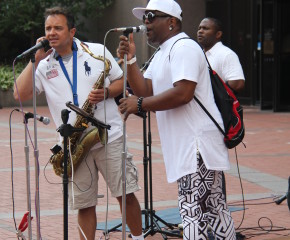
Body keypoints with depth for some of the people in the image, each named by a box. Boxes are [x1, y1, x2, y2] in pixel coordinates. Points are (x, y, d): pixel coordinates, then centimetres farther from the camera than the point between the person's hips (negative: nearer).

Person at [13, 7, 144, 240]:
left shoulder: (97, 51, 2)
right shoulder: (44, 65, 4)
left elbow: (122, 81, 8)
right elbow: (20, 94, -7)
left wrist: (106, 92, -13)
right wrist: (36, 60, -10)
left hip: (110, 138, -1)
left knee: (126, 194, 0)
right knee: (84, 204, 6)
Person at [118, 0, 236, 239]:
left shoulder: (184, 47, -12)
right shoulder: (161, 54, 19)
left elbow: (183, 93, -24)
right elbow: (144, 91, 10)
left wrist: (139, 104, -18)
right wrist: (130, 59, -1)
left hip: (198, 145, -11)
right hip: (186, 145, 11)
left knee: (193, 211, -12)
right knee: (214, 206, 15)